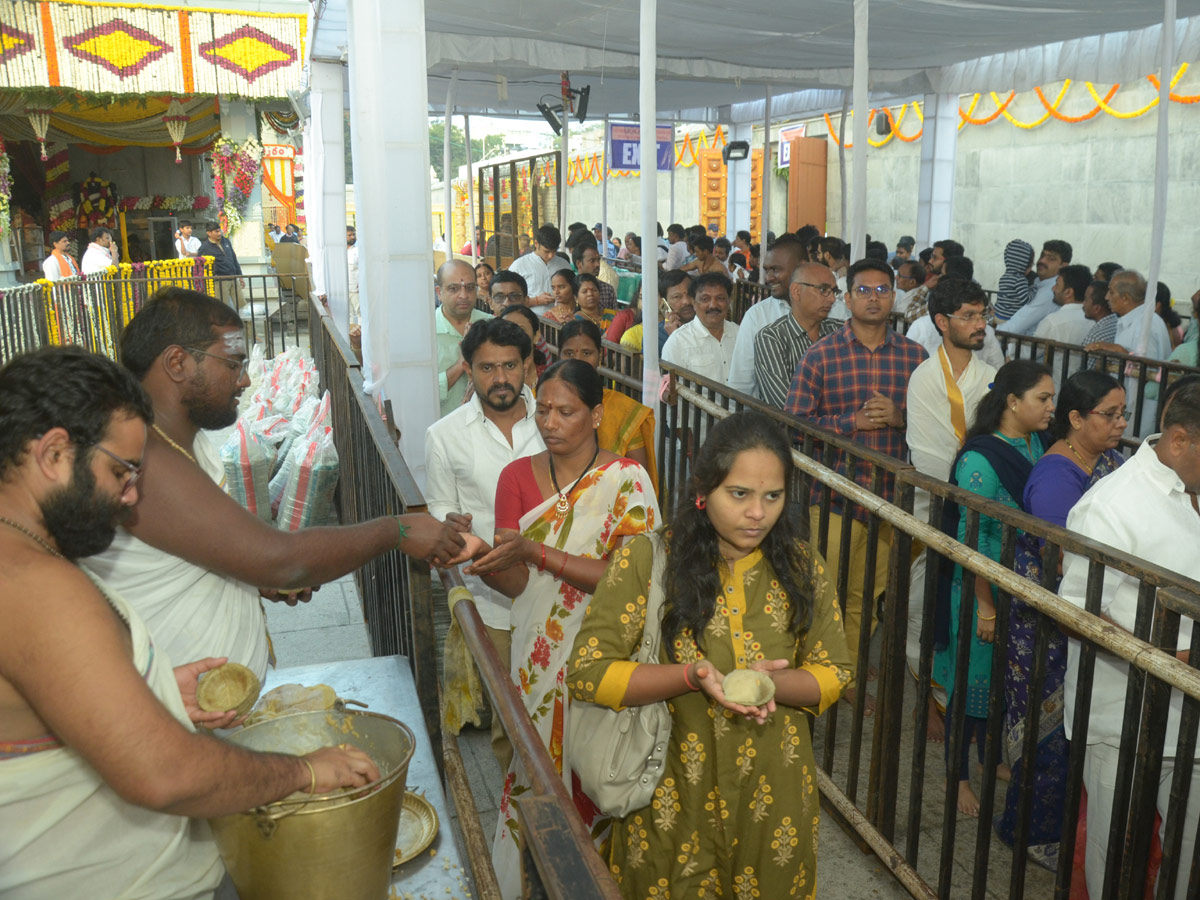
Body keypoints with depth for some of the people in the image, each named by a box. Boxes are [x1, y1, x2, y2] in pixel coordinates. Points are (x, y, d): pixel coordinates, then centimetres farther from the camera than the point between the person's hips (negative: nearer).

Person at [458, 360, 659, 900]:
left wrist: (534, 551, -27)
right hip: (539, 657, 3)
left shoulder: (626, 481, -9)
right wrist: (480, 557, -29)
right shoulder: (518, 476, 0)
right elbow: (516, 583, -7)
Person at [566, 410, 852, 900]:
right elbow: (587, 672, -14)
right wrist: (693, 676, -26)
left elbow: (833, 674, 3)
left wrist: (772, 684, -19)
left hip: (774, 794, 3)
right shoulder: (647, 559, -14)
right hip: (672, 794, -2)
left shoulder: (802, 567, -4)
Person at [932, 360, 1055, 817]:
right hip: (983, 588, -7)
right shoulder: (979, 459, -22)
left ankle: (992, 755, 42)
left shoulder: (1037, 445, 1)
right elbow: (971, 540, -20)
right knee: (974, 681, 6)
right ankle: (958, 776, 25)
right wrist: (985, 605, -17)